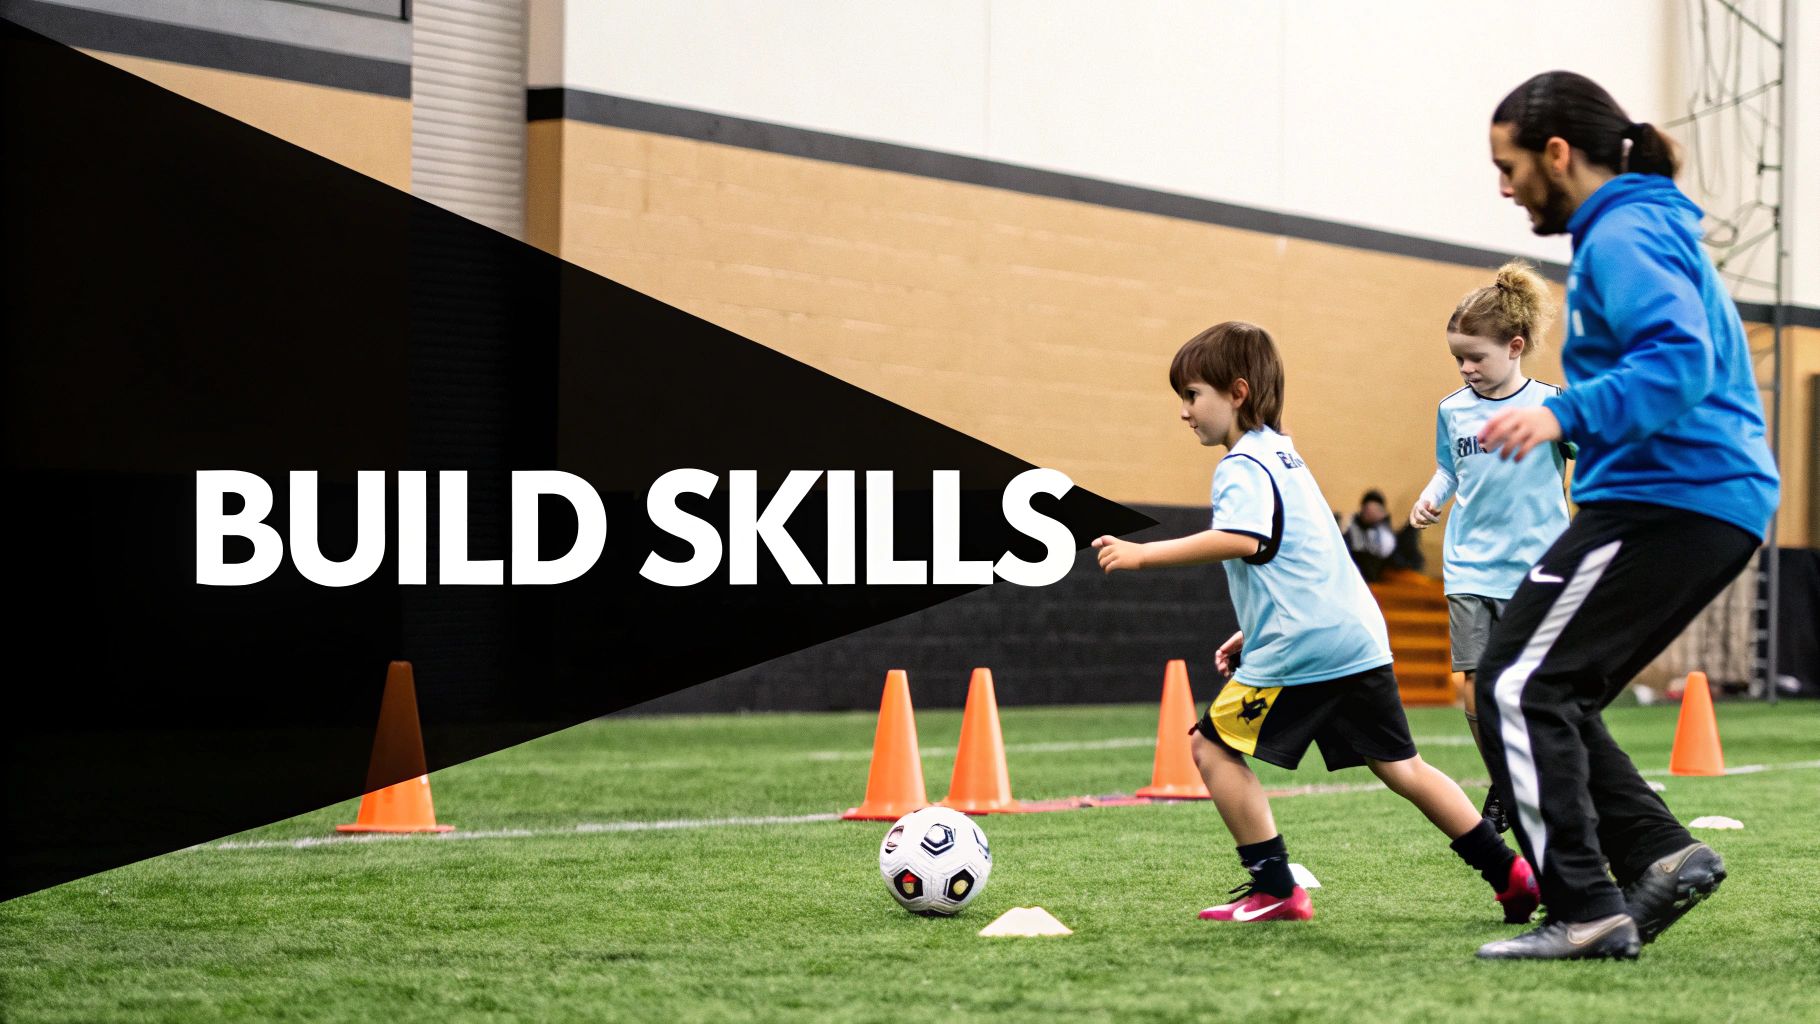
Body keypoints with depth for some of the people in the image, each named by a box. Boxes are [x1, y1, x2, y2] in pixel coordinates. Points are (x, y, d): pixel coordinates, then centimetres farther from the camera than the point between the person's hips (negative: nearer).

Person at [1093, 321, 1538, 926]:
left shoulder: (1241, 466, -8)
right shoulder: (1282, 454, 23)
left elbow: (1241, 540, -28)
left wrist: (1143, 555, -26)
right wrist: (1254, 632, 28)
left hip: (1299, 649, -9)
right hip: (1358, 638, 10)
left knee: (1213, 745, -1)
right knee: (1398, 765, 13)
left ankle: (1274, 888, -4)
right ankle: (1509, 872, 11)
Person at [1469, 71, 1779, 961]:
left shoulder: (1624, 237, -11)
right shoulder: (1649, 227, 21)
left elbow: (1681, 361, -25)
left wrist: (1567, 414, -33)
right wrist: (1579, 421, 28)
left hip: (1666, 500, -11)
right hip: (1718, 503, 11)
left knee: (1519, 687, -10)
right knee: (1548, 694, 13)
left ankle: (1587, 912, -14)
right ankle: (1660, 854, 2)